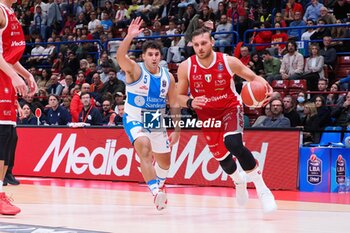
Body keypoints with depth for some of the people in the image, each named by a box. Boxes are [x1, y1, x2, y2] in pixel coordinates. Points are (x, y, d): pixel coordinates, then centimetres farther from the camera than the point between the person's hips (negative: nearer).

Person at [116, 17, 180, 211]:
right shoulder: (135, 70, -15)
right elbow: (120, 57, -36)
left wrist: (176, 130, 3)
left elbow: (174, 104, 4)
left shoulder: (168, 77, -3)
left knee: (164, 161, 17)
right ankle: (155, 191, -38)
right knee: (144, 148, -33)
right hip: (135, 119, -5)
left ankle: (158, 186, 49)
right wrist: (129, 36, -51)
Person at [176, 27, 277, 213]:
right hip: (207, 115, 3)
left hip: (231, 108, -3)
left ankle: (261, 187, -18)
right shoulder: (186, 67, -16)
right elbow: (179, 97, -8)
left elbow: (252, 77, -6)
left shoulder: (229, 62, -18)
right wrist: (190, 102, -30)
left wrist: (263, 85, -28)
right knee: (220, 156, 14)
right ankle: (238, 181, 49)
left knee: (233, 144, -30)